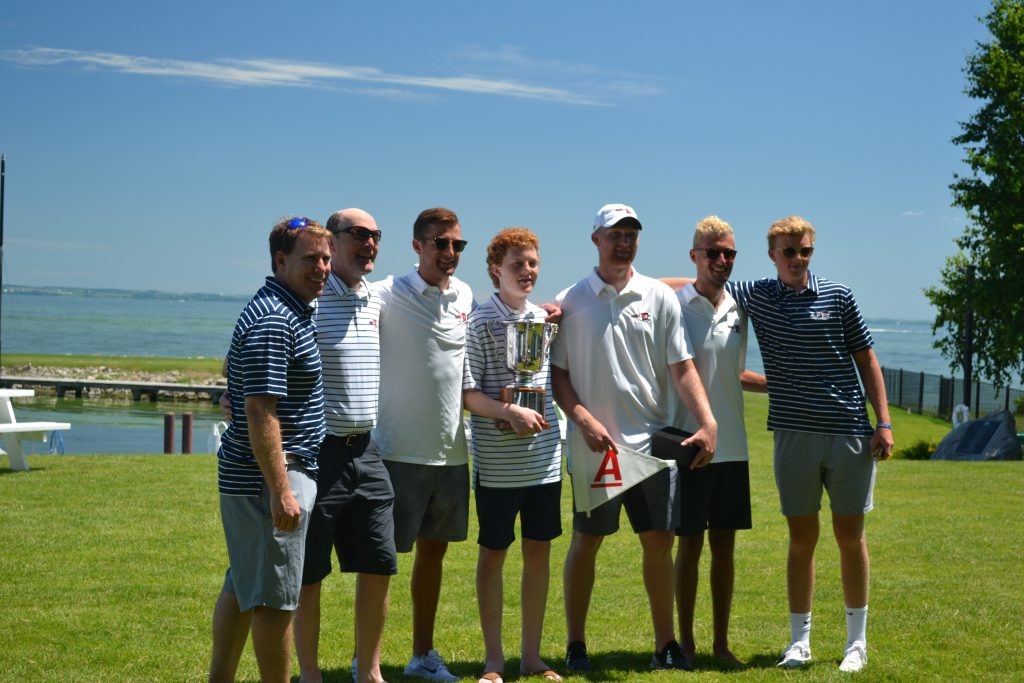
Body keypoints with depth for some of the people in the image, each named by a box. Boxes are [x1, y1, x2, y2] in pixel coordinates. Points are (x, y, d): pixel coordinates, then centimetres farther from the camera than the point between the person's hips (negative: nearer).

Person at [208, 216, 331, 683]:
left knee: (242, 585, 17)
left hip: (245, 475, 11)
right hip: (272, 474, -11)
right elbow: (260, 411, -24)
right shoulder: (274, 321, -19)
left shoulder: (293, 311, 15)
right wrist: (281, 491, -25)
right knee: (276, 597, -3)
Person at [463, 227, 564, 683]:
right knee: (493, 554, 5)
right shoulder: (480, 323, -7)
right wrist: (511, 412, -22)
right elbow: (467, 394, -11)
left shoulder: (546, 318, 8)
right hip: (497, 462, -5)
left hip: (545, 457, 5)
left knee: (538, 551, 9)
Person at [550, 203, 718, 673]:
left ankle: (665, 644, 17)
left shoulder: (659, 297, 5)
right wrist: (583, 419, -13)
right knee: (585, 544, 5)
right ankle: (575, 646, 17)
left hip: (653, 440, 2)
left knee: (659, 541, 5)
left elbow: (681, 366, 2)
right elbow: (557, 373, 2)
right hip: (594, 445, -2)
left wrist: (707, 421, -10)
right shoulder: (571, 301, 1)